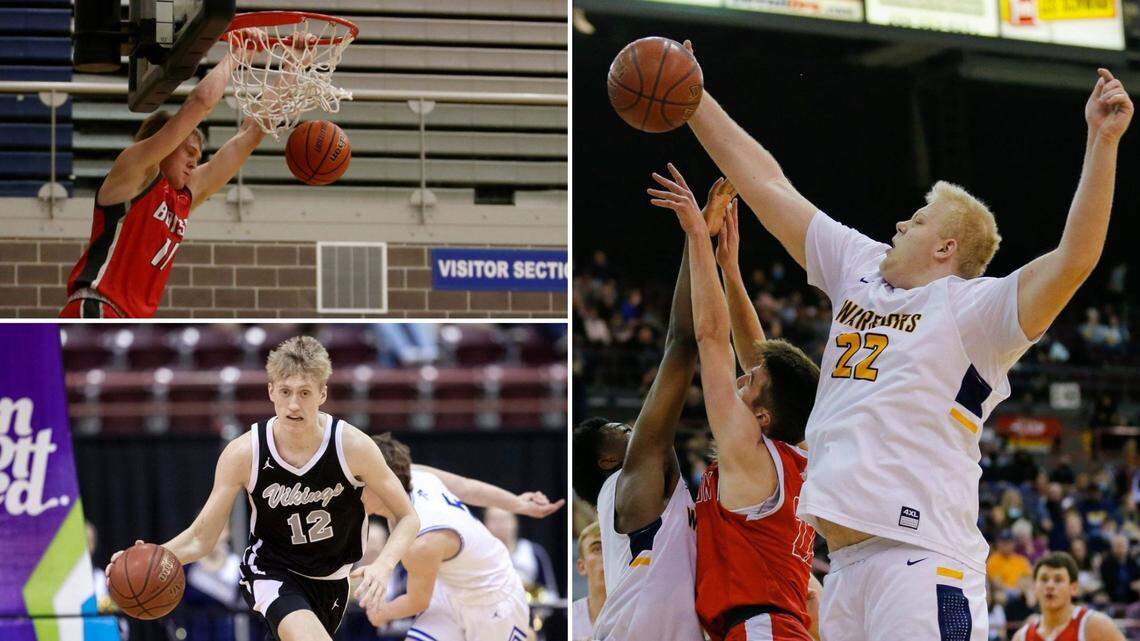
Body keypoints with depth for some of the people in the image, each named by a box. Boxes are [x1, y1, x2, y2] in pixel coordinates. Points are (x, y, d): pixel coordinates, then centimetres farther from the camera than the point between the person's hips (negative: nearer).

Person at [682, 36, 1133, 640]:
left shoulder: (973, 307, -2)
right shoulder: (861, 271, 19)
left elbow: (1074, 258, -16)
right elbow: (768, 185, 24)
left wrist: (1102, 142, -23)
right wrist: (691, 97, 25)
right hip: (847, 563, 8)